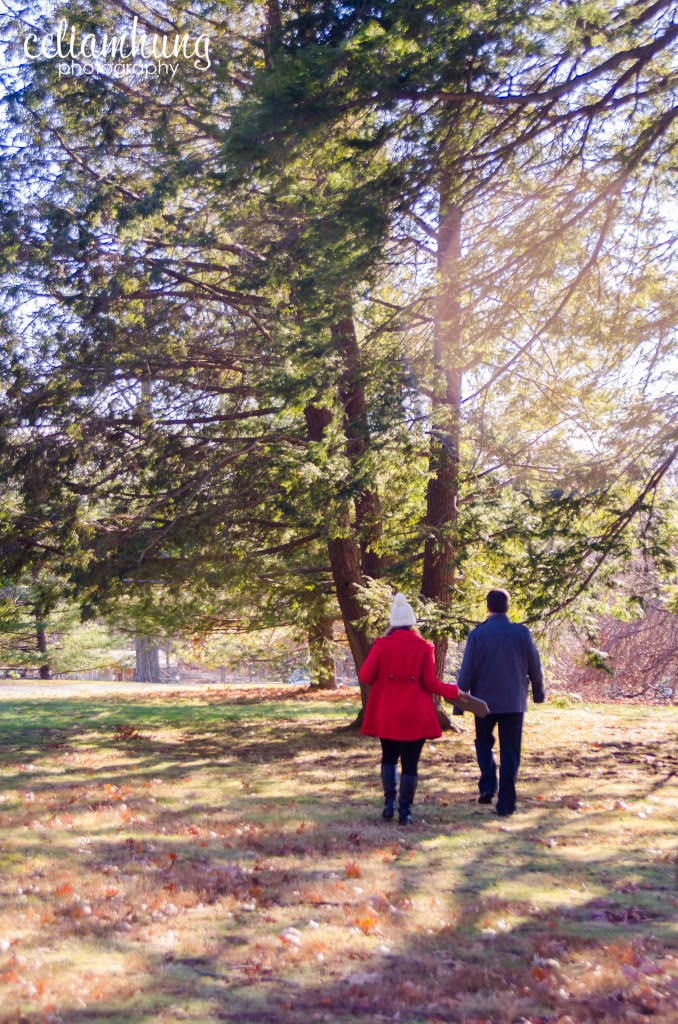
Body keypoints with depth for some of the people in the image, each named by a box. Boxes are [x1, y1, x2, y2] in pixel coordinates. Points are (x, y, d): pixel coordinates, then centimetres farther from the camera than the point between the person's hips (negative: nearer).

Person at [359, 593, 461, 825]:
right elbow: (430, 683, -7)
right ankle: (405, 811, 5)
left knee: (389, 757, 20)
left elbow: (365, 676, -7)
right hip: (415, 716, -1)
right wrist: (453, 691, 8)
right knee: (410, 764, 6)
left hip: (386, 715, 1)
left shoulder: (382, 644, -5)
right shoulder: (424, 647, -5)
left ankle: (389, 803, 8)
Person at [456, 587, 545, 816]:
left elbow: (466, 672, -5)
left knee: (484, 742, 22)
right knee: (510, 753, 6)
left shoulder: (477, 634, -7)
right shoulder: (522, 633, -4)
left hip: (485, 701, 0)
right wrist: (538, 692, 21)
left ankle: (488, 787, 7)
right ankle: (506, 803, 5)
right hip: (514, 702, 0)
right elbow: (535, 667, 4)